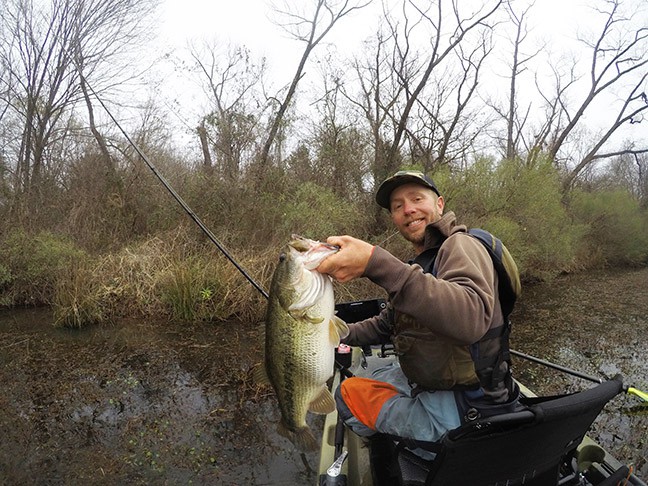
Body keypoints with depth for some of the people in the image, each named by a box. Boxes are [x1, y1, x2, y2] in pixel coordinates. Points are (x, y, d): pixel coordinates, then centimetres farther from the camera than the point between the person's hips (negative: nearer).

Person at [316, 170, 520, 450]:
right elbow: (387, 324, 22)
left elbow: (472, 318, -39)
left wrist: (375, 262, -46)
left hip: (468, 405, -10)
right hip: (424, 380, 10)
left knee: (350, 395, -14)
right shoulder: (421, 263, 14)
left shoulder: (460, 245, -17)